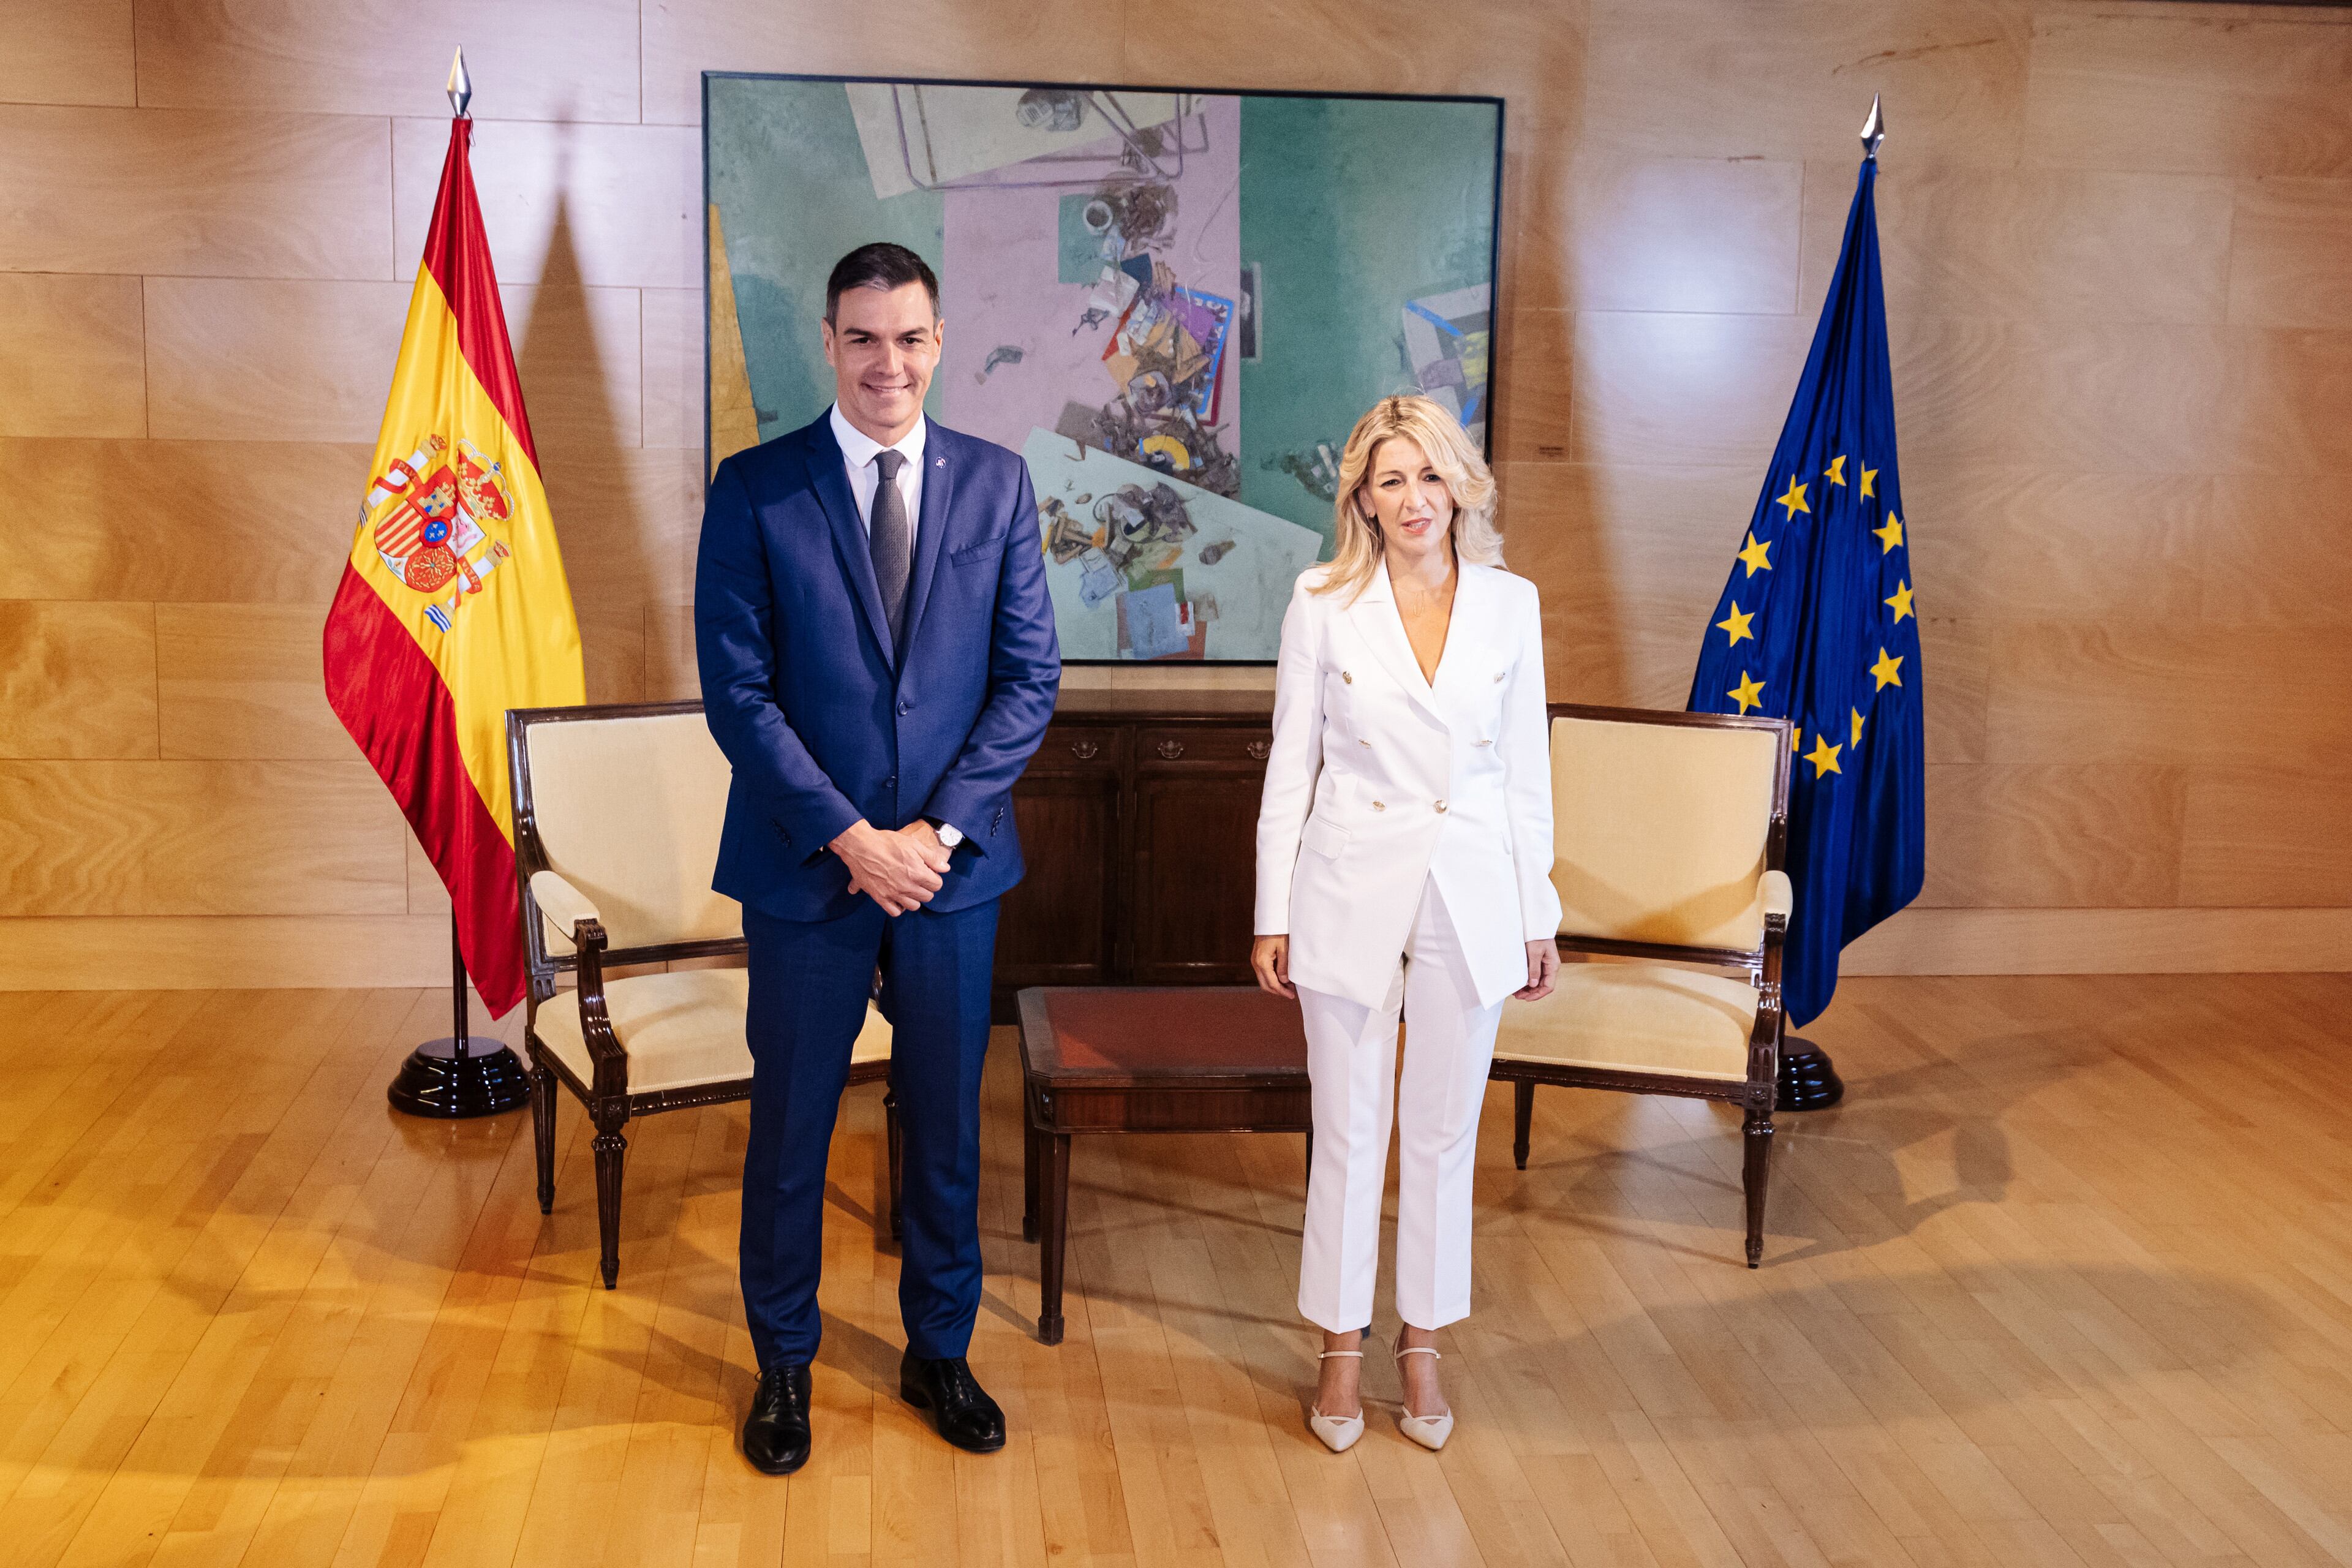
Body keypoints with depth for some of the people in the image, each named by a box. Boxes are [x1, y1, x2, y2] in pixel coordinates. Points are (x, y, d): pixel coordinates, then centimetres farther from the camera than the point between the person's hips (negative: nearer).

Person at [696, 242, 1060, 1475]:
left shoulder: (997, 483, 2)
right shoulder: (755, 489, -4)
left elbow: (1030, 677, 0)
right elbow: (736, 690, -8)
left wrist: (938, 831, -10)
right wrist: (850, 837, -14)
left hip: (953, 864, 2)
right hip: (805, 866, -2)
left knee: (947, 1122, 13)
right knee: (789, 1124, 11)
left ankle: (939, 1352, 33)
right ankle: (783, 1365, 30)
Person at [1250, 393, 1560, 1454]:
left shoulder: (1510, 604, 1)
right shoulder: (1323, 603, -4)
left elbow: (1524, 769, 6)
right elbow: (1291, 763, 0)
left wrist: (1539, 915, 6)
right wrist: (1273, 911, -1)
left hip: (1470, 897, 2)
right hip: (1351, 893, -1)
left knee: (1443, 1133, 12)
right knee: (1350, 1134, 8)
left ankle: (1422, 1343, 28)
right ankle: (1342, 1345, 24)